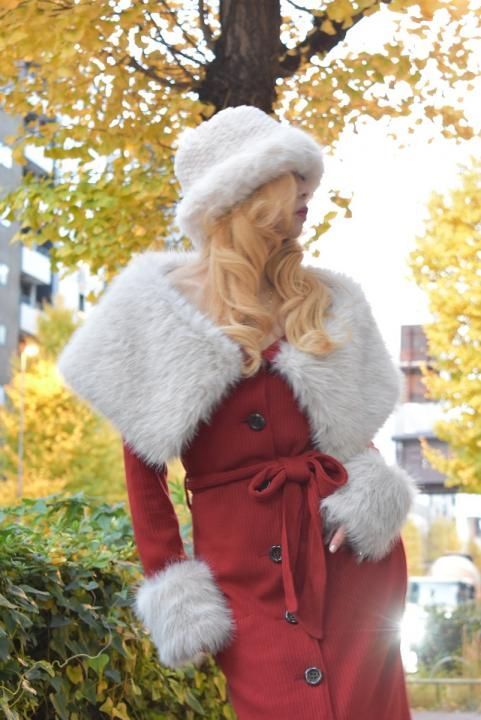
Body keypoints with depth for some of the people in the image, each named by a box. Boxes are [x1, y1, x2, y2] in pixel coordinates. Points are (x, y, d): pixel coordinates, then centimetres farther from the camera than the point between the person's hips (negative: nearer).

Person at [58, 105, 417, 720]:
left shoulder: (328, 303, 13)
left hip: (349, 550, 3)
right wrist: (170, 584, -2)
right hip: (244, 564, -3)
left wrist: (368, 494, -5)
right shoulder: (162, 307, 1)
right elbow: (142, 462, 2)